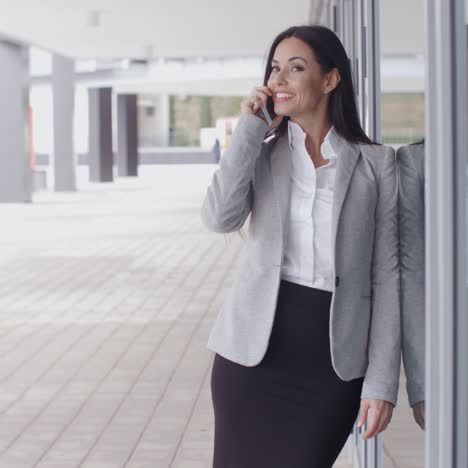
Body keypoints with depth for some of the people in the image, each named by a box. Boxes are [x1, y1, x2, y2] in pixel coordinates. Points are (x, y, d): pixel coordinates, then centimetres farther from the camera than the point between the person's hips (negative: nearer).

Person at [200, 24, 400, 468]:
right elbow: (220, 217, -13)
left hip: (334, 357, -1)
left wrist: (382, 380, -5)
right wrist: (249, 126, -8)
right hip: (255, 349, 2)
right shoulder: (260, 152, 8)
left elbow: (385, 273, 0)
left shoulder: (374, 163, 2)